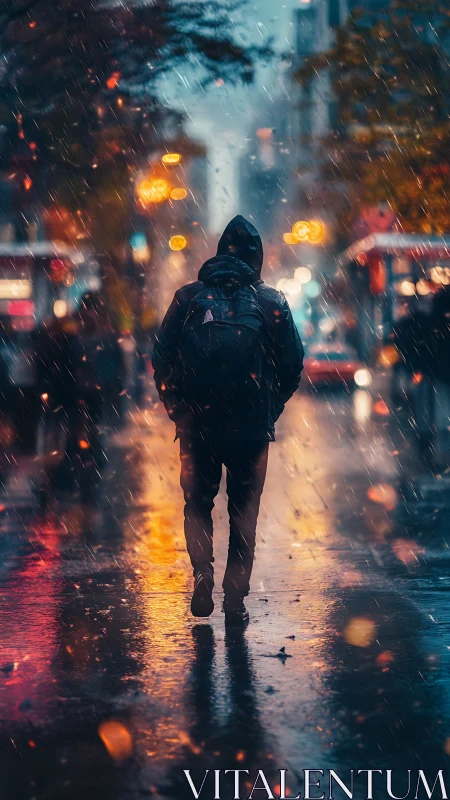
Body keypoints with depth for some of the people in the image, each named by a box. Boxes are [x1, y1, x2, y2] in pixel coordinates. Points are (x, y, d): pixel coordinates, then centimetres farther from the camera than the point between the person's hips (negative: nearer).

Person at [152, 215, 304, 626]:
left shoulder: (189, 297, 3)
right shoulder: (271, 301, 1)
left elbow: (161, 358, 1)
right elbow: (293, 362, 0)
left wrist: (177, 408, 10)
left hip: (197, 423, 0)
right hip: (251, 425, 0)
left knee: (198, 504, 17)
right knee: (243, 512, 10)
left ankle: (203, 572, -3)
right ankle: (235, 601, 7)